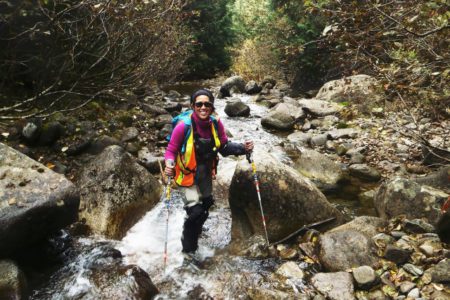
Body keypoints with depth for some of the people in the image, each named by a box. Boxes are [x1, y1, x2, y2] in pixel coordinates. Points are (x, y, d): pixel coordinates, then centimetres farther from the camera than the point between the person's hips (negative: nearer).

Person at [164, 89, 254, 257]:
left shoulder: (215, 123, -13)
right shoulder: (184, 126, -26)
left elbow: (224, 146, -5)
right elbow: (171, 150, -18)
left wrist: (243, 148, -20)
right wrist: (169, 165, -38)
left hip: (205, 174, 5)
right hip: (188, 173, -5)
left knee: (206, 205, 24)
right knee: (195, 211, -12)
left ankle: (195, 230, 57)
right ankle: (188, 249, 14)